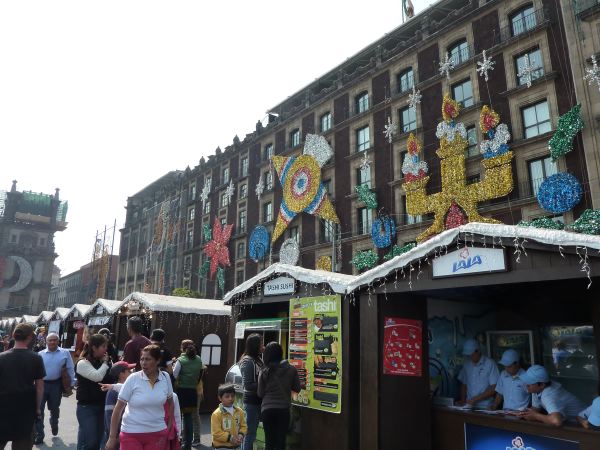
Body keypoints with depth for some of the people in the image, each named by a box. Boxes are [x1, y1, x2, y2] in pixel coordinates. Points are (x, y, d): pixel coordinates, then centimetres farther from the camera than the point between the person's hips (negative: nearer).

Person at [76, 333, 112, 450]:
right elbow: (97, 376, -25)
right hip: (86, 407, -6)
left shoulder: (102, 361, 7)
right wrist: (105, 363, -12)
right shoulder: (83, 363, -12)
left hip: (101, 405, 6)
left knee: (98, 440, 12)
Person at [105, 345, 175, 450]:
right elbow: (118, 408, -6)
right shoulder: (133, 379, -10)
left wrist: (169, 428, 10)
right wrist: (112, 437, -6)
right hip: (131, 434, -2)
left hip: (157, 433, 2)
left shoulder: (165, 377, -2)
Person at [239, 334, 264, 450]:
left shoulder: (257, 360, 8)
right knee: (250, 433, 0)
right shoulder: (248, 361, -15)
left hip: (258, 400, 8)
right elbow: (247, 385, -18)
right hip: (251, 401, -8)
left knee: (251, 433, 17)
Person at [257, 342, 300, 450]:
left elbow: (260, 393, -1)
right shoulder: (291, 369, -5)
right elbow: (297, 389, 4)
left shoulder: (264, 371, -5)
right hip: (284, 409, 0)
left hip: (267, 409, 0)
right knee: (281, 441, 7)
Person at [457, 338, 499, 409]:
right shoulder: (467, 364, 11)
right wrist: (463, 400, 4)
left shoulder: (490, 364, -5)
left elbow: (494, 388, -7)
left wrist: (475, 399, -9)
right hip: (469, 405, 4)